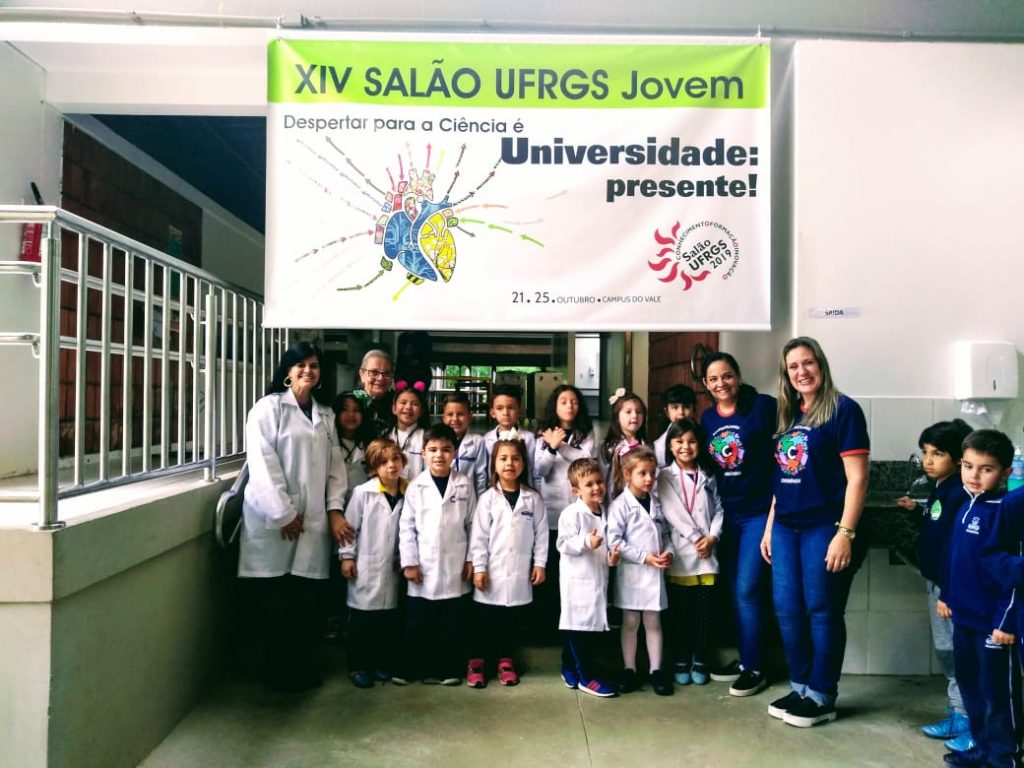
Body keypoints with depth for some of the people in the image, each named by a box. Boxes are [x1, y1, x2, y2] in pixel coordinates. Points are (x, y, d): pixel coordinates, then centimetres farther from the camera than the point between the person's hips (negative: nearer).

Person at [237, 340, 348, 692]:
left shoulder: (325, 415, 14)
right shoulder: (269, 407, -3)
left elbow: (335, 464, 12)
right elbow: (262, 463, -11)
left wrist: (335, 507, -1)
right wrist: (283, 514, -13)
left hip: (312, 520, 5)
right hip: (273, 519, -4)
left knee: (305, 599, 6)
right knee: (275, 601, 3)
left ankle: (302, 666, 21)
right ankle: (277, 671, 17)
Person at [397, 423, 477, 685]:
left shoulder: (464, 485, 1)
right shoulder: (415, 486, -1)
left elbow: (472, 524, 4)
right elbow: (406, 526, 0)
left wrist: (471, 559, 0)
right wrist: (409, 561, -5)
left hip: (454, 566, 0)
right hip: (422, 566, 0)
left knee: (451, 623, 9)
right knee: (418, 622, 8)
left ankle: (447, 669, 22)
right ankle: (413, 668, 22)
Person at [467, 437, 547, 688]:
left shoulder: (533, 499, 1)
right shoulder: (488, 498, -4)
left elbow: (541, 533, 4)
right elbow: (478, 535, -4)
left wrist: (540, 563, 0)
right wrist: (478, 568, -8)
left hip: (520, 573, 2)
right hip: (492, 571, -1)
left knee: (512, 620, 11)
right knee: (485, 620, 7)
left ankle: (505, 660, 27)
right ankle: (476, 661, 21)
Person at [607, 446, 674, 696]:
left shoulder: (656, 503, 7)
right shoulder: (620, 505, -11)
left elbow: (665, 533, 14)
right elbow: (614, 541, -16)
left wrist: (668, 552, -6)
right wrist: (644, 557, -18)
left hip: (655, 572, 4)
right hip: (631, 572, -4)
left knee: (653, 622, 11)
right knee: (630, 623, 8)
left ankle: (656, 670, 21)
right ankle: (629, 670, 19)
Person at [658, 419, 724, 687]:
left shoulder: (708, 477, 12)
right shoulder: (664, 476, 2)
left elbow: (719, 510, 6)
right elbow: (672, 512, -7)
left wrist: (711, 537, -9)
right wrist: (695, 538, -11)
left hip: (706, 554, 2)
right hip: (679, 554, -2)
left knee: (703, 610, 7)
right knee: (679, 611, 5)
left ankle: (700, 662, 20)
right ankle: (681, 662, 17)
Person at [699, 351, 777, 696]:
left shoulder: (765, 406, -11)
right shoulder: (707, 418, 6)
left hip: (761, 512, -6)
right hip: (727, 514, 6)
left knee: (748, 590, -6)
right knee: (734, 590, 13)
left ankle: (754, 668, 9)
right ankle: (744, 659, 28)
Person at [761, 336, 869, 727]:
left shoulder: (842, 410, -7)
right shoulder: (788, 415, 14)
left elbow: (857, 477, -12)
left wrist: (845, 532, -18)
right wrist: (769, 527, 16)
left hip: (823, 528, -7)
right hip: (786, 528, 7)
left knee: (822, 612, 3)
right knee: (787, 611, 11)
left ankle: (822, 697, 17)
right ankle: (800, 688, 26)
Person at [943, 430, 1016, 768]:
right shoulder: (965, 506, 7)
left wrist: (1006, 621, -19)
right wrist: (948, 595, 17)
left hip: (993, 621, -8)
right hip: (965, 615, 8)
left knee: (998, 692, 6)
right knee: (969, 685, 19)